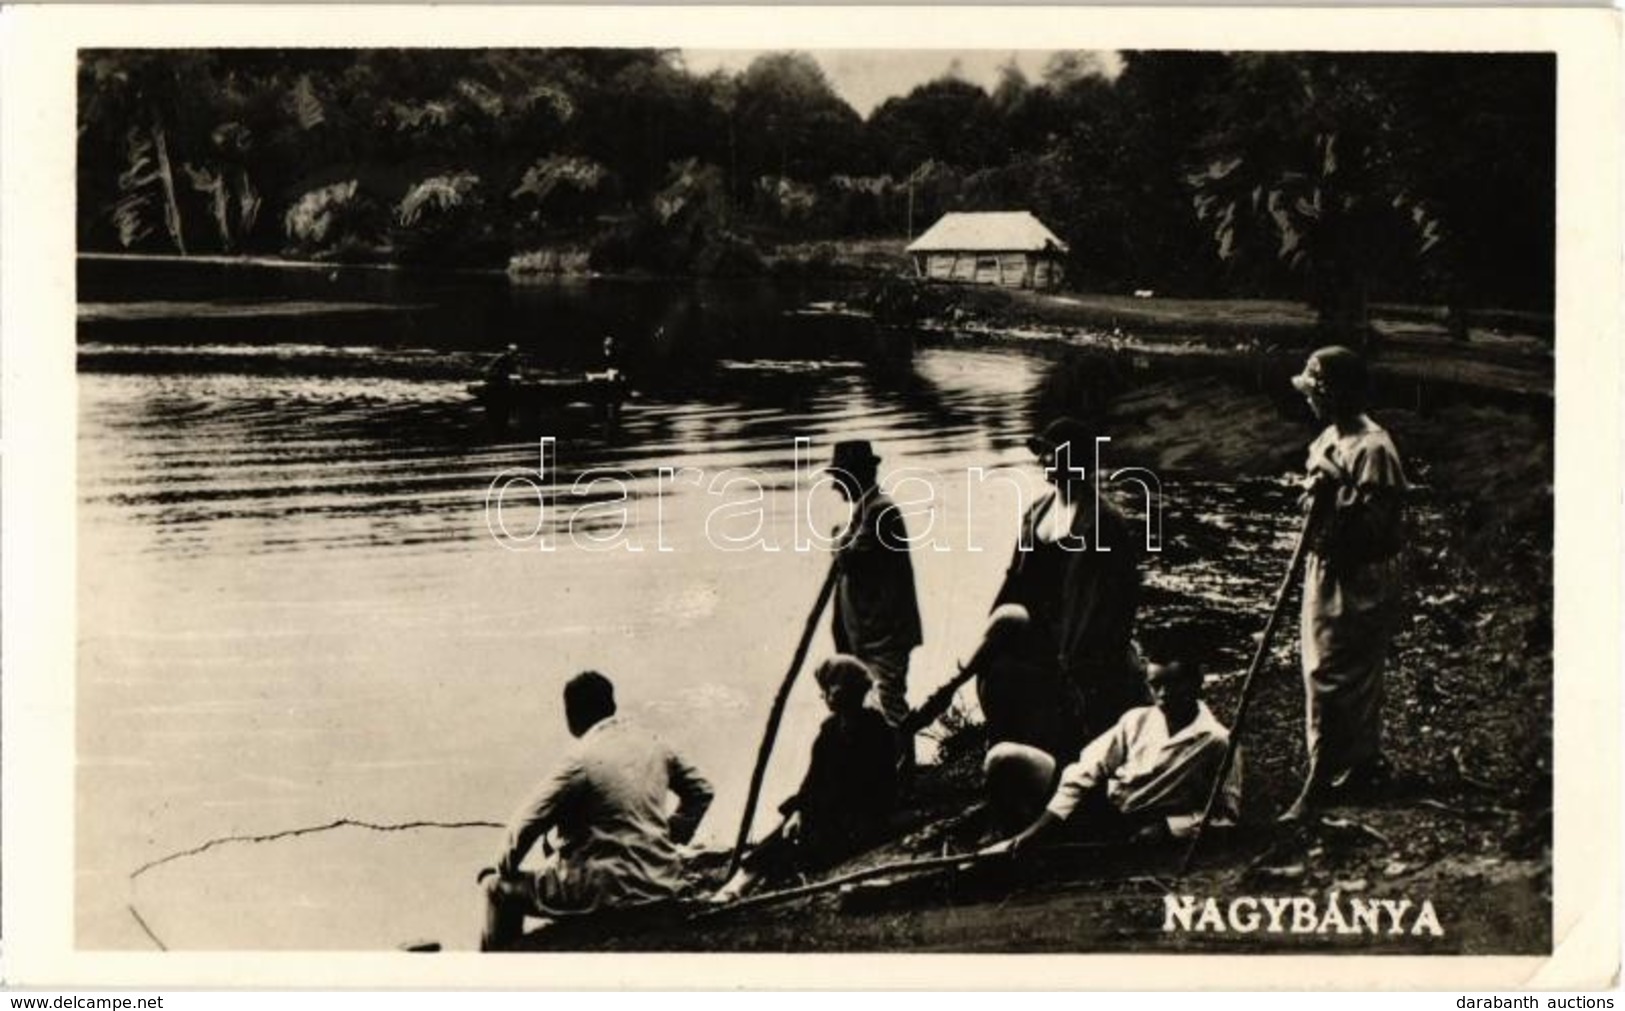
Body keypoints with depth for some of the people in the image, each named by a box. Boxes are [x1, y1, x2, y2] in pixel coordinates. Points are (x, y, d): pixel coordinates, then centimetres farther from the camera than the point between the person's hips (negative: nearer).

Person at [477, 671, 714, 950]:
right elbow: (701, 790, 17)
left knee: (500, 887, 7)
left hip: (613, 894, -7)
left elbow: (527, 823, -13)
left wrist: (502, 869, 4)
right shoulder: (652, 747, 5)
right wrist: (672, 836, 22)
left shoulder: (581, 761, -15)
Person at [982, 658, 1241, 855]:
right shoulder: (1137, 720, 1)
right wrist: (1034, 831, -14)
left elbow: (1226, 813, -9)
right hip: (1101, 804, 4)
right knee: (1008, 760, -13)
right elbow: (1084, 773, -5)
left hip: (1133, 834, -4)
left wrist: (1167, 828, -20)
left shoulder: (1215, 742, -10)